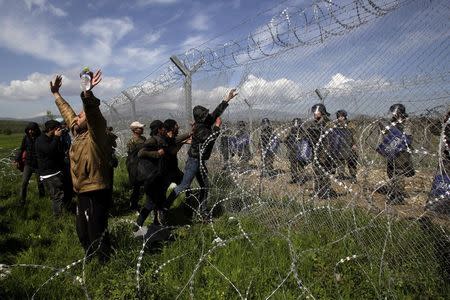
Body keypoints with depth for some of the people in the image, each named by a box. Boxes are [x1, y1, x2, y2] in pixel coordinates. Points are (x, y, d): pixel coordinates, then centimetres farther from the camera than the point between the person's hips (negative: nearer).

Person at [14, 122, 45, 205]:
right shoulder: (26, 137, -3)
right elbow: (21, 149, 6)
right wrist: (17, 159, -3)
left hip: (38, 164, -2)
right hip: (28, 164, 2)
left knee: (40, 182, 12)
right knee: (24, 182, -3)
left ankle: (42, 196, 32)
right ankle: (22, 200, 8)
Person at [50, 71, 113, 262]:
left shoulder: (95, 136, -15)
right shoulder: (78, 133, 8)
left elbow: (93, 113, -36)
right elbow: (67, 111, 24)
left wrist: (87, 92, -51)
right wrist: (56, 93, 33)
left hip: (96, 193, -9)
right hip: (82, 192, 9)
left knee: (97, 234, 2)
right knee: (82, 233, 23)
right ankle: (89, 258, 44)